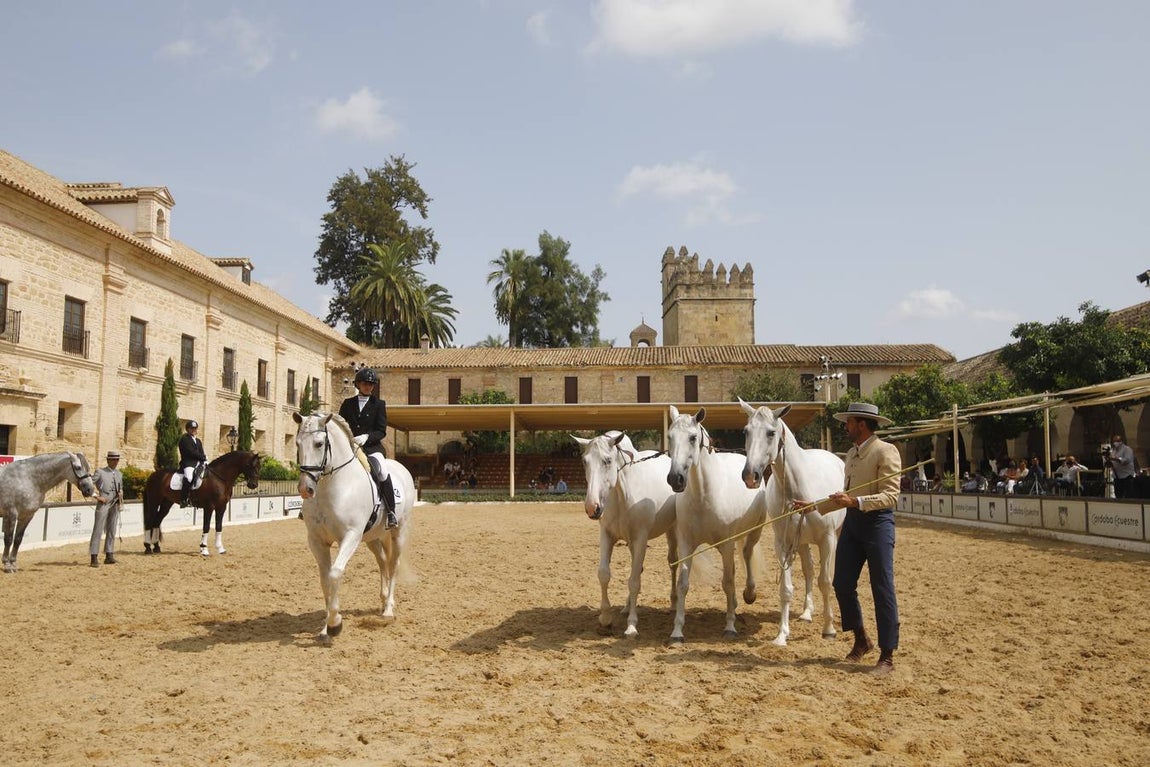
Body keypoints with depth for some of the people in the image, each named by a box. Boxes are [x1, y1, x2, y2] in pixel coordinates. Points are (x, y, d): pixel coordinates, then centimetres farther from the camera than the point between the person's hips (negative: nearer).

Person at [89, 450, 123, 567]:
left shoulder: (119, 474, 13)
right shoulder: (100, 472, -4)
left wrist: (121, 494, 5)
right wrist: (97, 496, -12)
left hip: (115, 506, 6)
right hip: (103, 504, -6)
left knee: (111, 531, 9)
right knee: (98, 530, -5)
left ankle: (109, 556, 16)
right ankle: (94, 557, -4)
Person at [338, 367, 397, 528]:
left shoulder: (379, 404, 7)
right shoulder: (348, 403, 14)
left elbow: (381, 432, 1)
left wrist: (366, 437, -18)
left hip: (372, 447, -3)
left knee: (381, 470, -30)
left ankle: (391, 513, -24)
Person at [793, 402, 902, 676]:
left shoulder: (885, 451, -11)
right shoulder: (851, 454, 15)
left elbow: (891, 496, -19)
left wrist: (856, 501, -29)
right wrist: (814, 506, 16)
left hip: (877, 522, -8)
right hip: (852, 521, 8)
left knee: (882, 589, -2)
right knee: (842, 584, 9)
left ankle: (887, 655, 8)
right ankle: (861, 640, 29)